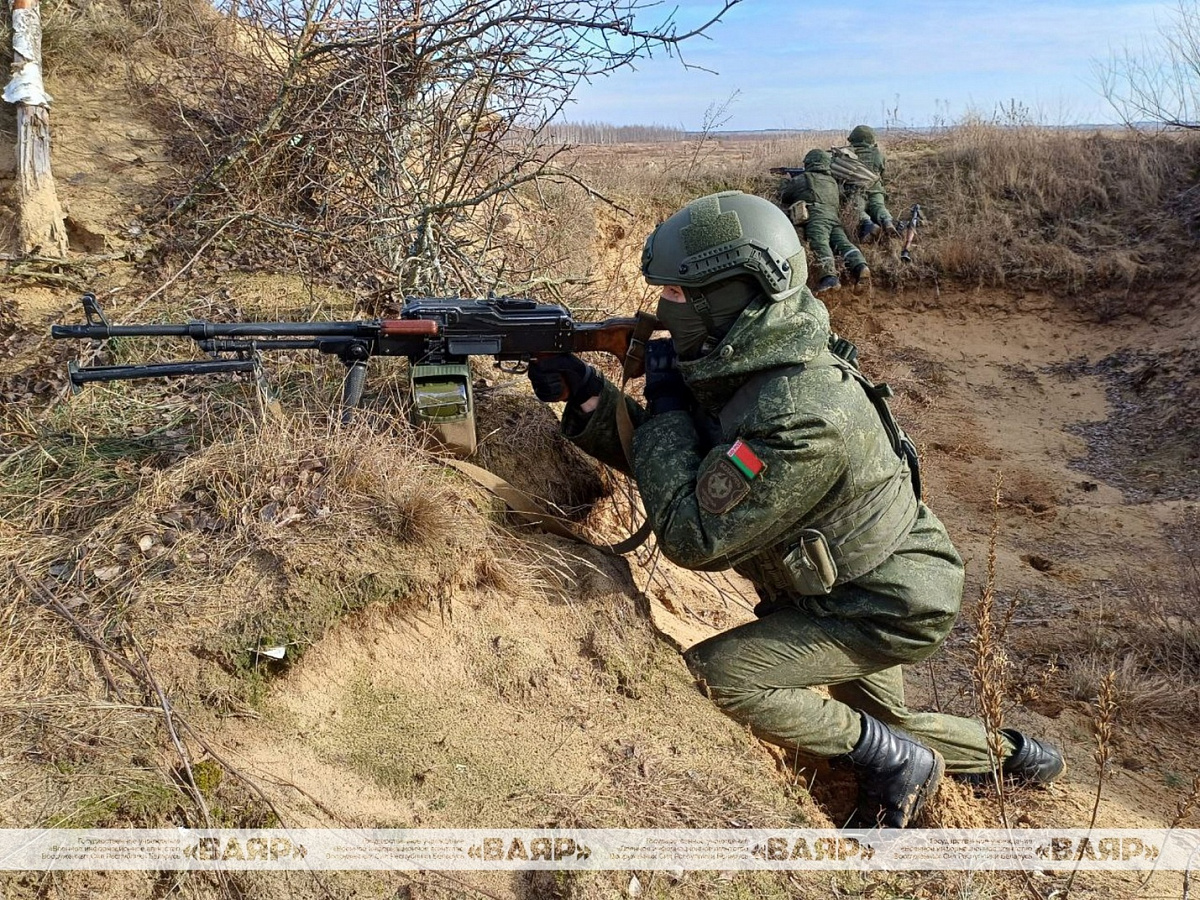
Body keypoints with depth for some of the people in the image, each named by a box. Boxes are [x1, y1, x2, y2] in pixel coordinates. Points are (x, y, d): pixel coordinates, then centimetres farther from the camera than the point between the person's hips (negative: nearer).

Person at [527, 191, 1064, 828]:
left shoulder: (801, 414, -36)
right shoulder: (741, 370, -7)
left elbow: (694, 536, -33)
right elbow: (668, 458, 1)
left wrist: (665, 405, -24)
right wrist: (587, 394, -11)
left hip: (890, 610, -9)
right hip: (868, 585, 9)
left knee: (718, 673, -19)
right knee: (881, 720, 27)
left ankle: (895, 764, -1)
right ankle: (1011, 754, 49)